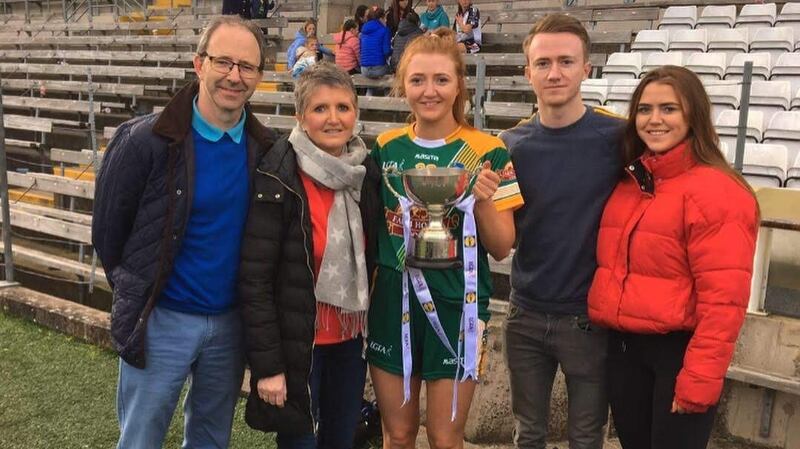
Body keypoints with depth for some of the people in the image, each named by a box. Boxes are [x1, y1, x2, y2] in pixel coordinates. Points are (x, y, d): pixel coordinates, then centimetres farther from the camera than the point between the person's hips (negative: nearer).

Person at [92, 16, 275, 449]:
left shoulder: (265, 149, -4)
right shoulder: (147, 140, -16)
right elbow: (108, 228, -5)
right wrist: (137, 296, 5)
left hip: (231, 321, 4)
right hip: (162, 320, -3)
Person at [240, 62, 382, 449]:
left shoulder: (367, 173, 1)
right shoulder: (279, 180, -16)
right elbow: (254, 278, -17)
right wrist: (267, 364, -17)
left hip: (350, 341, 5)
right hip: (298, 344, -5)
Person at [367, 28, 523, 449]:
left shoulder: (487, 152, -7)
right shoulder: (386, 147, 2)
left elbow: (502, 248, -6)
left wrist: (484, 201, -23)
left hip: (456, 306, -3)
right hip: (391, 303, 3)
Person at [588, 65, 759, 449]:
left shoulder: (717, 191, -14)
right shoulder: (628, 182, 8)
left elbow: (723, 298, -18)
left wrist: (699, 380, -19)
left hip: (678, 350, -7)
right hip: (622, 345, 7)